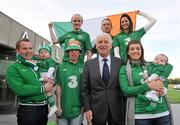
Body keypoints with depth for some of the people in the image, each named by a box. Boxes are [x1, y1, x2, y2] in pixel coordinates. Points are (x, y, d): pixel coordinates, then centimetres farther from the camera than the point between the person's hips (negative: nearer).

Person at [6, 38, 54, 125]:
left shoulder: (37, 65, 11)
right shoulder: (13, 68, -6)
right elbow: (19, 89, -19)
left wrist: (50, 82, -3)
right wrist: (43, 88, -14)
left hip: (44, 107, 6)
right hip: (28, 110, -6)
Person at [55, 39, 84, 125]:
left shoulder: (84, 67, -1)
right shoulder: (61, 67, 1)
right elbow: (59, 87, 2)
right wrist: (58, 106, -1)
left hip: (77, 108, 0)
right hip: (63, 108, 1)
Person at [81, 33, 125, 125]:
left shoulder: (120, 63, 0)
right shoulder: (89, 64, 1)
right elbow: (84, 89, 1)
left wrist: (125, 108, 2)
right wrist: (87, 109, -5)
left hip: (116, 110, 0)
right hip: (96, 110, 0)